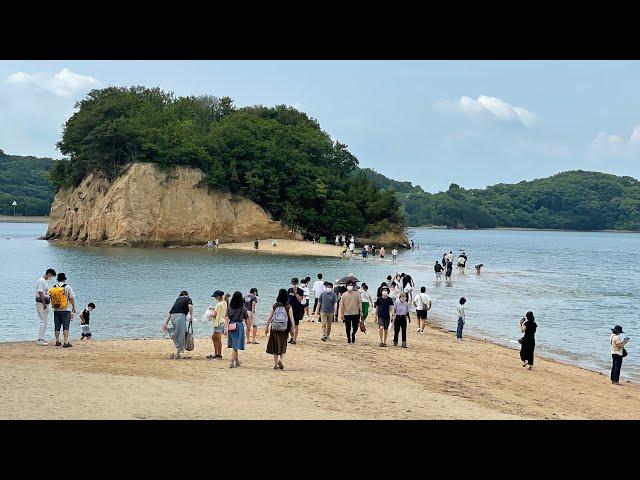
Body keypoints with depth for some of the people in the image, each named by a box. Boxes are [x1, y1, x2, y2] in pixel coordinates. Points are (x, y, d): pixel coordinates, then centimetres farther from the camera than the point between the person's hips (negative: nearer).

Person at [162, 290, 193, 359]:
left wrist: (166, 323, 21)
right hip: (180, 315, -6)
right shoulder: (188, 299, 13)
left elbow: (170, 312, 23)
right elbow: (190, 306, -10)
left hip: (173, 316, 6)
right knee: (180, 336, -2)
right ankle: (177, 354, -1)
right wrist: (191, 316, 2)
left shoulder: (177, 300, 28)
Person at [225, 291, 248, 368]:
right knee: (236, 346, -1)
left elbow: (226, 318, -5)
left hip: (231, 326, 4)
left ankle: (237, 361, 31)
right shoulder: (242, 308, -6)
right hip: (239, 326, -4)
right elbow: (246, 319, 0)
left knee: (234, 345, 18)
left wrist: (225, 328, -7)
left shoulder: (229, 308, 1)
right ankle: (232, 363, -9)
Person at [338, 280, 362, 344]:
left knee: (355, 327, 2)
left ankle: (353, 334, 31)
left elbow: (359, 303, 4)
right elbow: (341, 305, 3)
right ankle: (348, 338, 18)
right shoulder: (344, 295, 1)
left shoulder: (357, 294, 1)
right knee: (348, 328, 3)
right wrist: (341, 314, 1)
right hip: (347, 314, 0)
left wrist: (361, 311, -1)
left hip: (355, 313, 0)